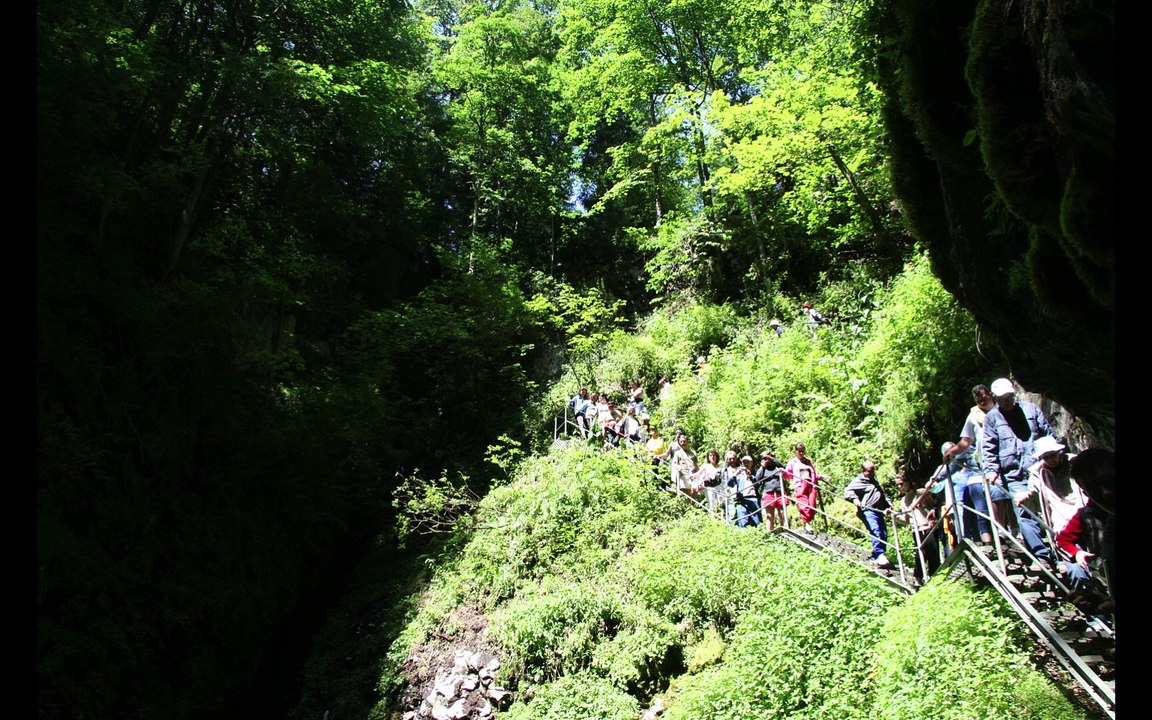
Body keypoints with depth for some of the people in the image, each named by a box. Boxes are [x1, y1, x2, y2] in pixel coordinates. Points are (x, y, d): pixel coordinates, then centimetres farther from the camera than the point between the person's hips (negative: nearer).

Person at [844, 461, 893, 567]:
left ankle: (875, 557, 14)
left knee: (884, 534, 6)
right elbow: (848, 491, -14)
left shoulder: (874, 481, 26)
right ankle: (879, 555, -24)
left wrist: (888, 504, 20)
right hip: (867, 511, -9)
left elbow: (882, 494, 35)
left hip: (878, 511, 9)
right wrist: (854, 499, -32)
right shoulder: (858, 481, -1)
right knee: (876, 532, -23)